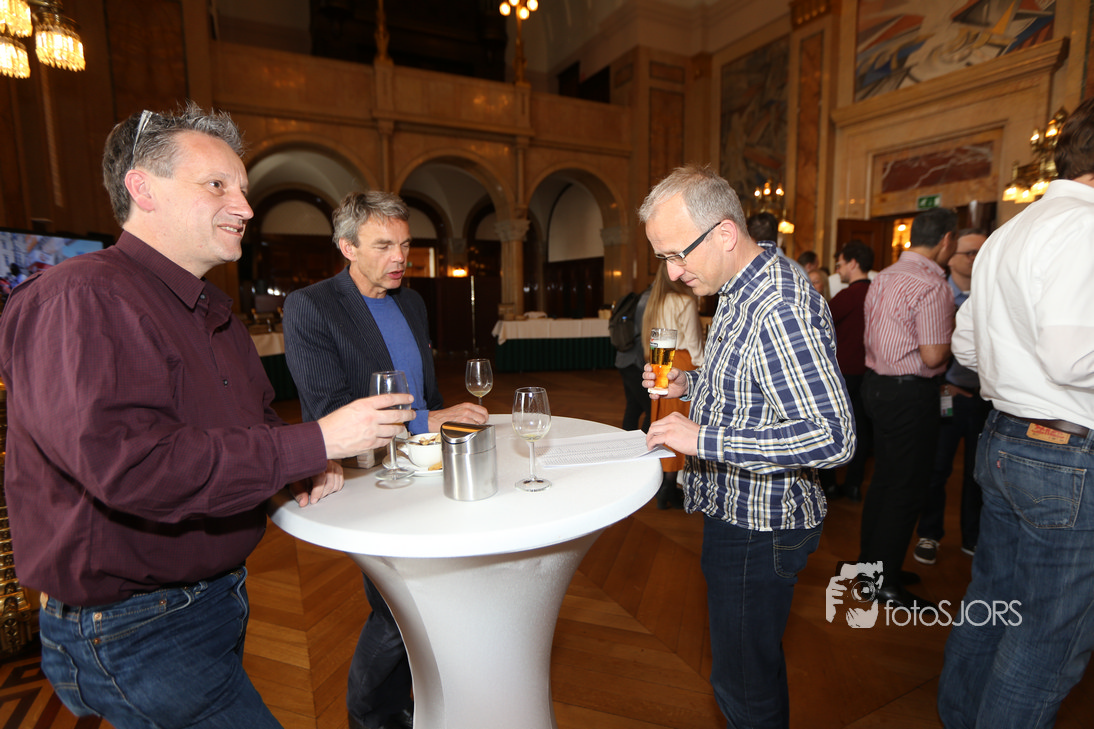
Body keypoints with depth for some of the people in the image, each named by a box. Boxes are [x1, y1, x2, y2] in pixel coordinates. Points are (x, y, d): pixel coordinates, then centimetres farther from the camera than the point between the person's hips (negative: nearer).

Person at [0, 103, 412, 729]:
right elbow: (131, 463, -32)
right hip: (133, 632, -8)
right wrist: (315, 442, -28)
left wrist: (307, 467, -4)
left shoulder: (214, 310, 10)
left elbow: (257, 422, 17)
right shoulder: (78, 300, -20)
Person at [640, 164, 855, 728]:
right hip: (736, 513, 10)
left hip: (760, 527, -9)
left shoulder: (781, 308, -26)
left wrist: (704, 439, -29)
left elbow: (832, 435, -29)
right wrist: (689, 384, 3)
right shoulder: (740, 291, 7)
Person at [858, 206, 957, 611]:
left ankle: (870, 561, 32)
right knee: (907, 488, 2)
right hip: (910, 395, -9)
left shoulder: (883, 278, 9)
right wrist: (954, 335, -2)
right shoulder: (932, 287, -18)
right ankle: (885, 583, 14)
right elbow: (933, 355, -21)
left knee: (884, 477, 19)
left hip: (877, 383, 9)